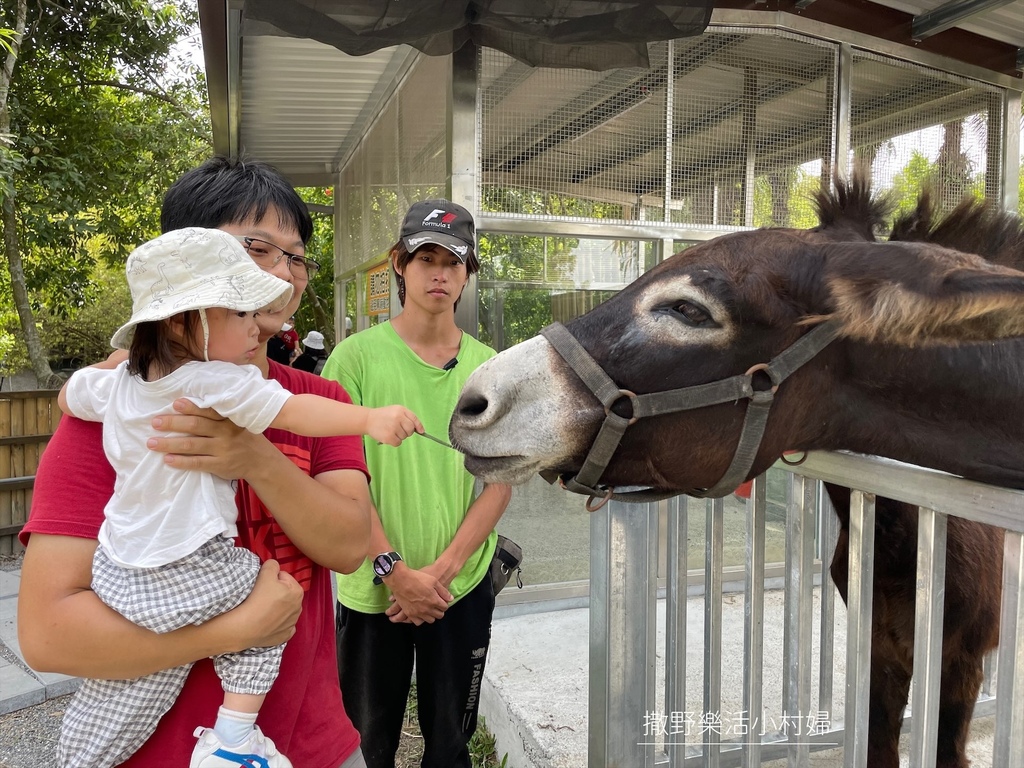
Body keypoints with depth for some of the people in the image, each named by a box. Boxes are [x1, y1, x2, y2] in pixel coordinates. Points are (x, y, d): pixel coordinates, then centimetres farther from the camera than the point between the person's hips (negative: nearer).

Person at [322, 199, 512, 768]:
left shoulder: (489, 368, 1)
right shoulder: (357, 357, -7)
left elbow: (500, 484, -1)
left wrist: (443, 569, -11)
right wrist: (394, 570, -14)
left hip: (463, 587, 2)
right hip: (373, 590, -1)